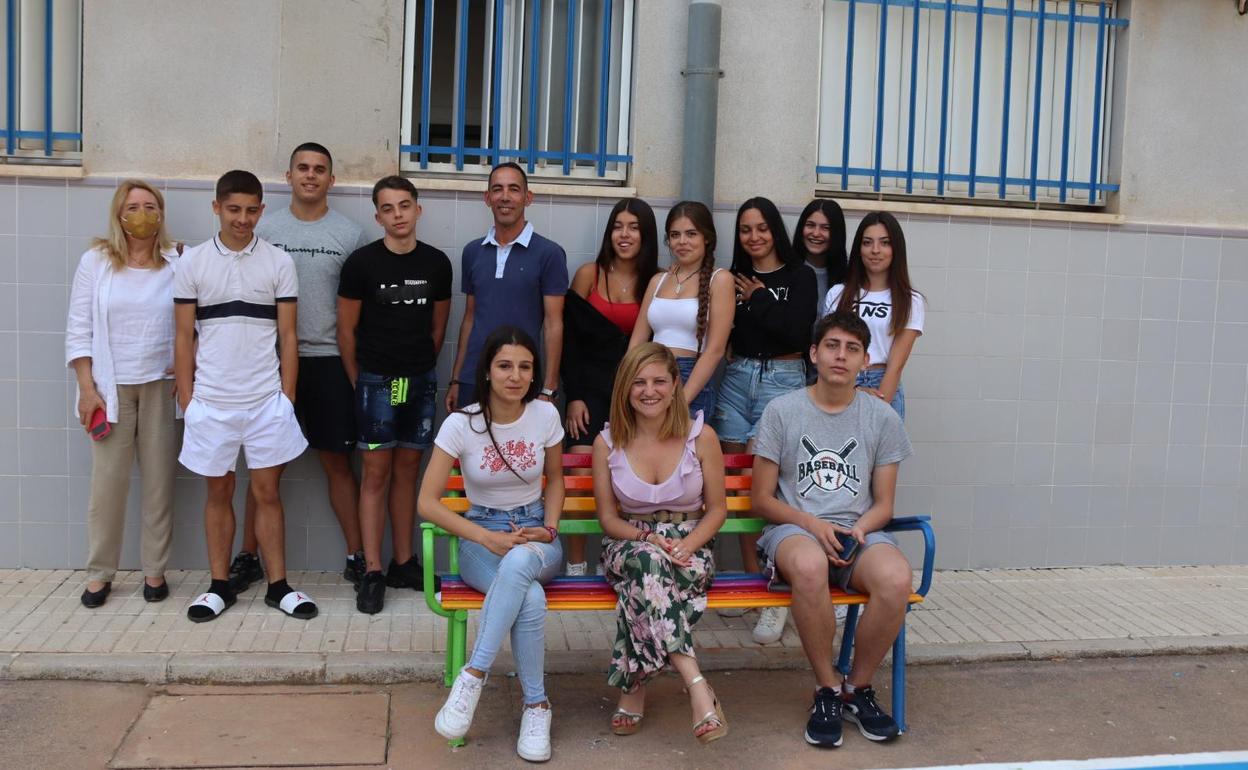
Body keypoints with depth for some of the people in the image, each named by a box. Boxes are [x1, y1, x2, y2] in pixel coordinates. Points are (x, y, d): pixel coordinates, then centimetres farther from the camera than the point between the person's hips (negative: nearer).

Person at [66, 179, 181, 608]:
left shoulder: (178, 263, 2)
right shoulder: (96, 261, 1)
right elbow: (78, 330, 1)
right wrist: (87, 389, -5)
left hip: (161, 386, 1)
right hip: (111, 387, 0)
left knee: (160, 481, 4)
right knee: (107, 482, 1)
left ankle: (155, 570, 16)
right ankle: (99, 574, 15)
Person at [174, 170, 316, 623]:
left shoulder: (279, 262, 1)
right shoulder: (193, 262, 2)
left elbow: (287, 336, 2)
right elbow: (184, 337, 4)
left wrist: (287, 397, -2)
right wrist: (186, 400, -1)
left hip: (266, 400, 0)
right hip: (210, 402, 1)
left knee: (267, 492, 5)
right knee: (218, 492, 10)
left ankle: (278, 585, 14)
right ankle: (220, 586, 20)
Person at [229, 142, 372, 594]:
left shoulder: (350, 235, 3)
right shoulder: (265, 229, 5)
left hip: (329, 360, -1)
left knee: (337, 461, 5)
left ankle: (356, 556, 13)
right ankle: (248, 557, 17)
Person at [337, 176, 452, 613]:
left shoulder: (436, 263, 2)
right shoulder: (362, 263, -7)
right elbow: (347, 330, -1)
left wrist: (420, 370, 11)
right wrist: (359, 381, 2)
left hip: (420, 381, 3)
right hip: (376, 381, -3)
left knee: (407, 470, 11)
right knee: (376, 473, -1)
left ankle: (403, 564, 19)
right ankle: (372, 572, 3)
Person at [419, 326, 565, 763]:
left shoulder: (545, 415, -3)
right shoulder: (461, 424, -10)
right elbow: (427, 502, -9)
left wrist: (549, 529, -4)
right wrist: (488, 538, -19)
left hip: (536, 536, 2)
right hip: (481, 535, -1)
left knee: (518, 563, -40)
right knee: (531, 599, -36)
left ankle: (474, 676, -32)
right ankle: (535, 705, -20)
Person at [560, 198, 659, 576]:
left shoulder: (656, 281, 3)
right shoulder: (589, 274, 3)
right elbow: (569, 337, 2)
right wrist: (573, 396, -3)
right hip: (591, 388, 0)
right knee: (580, 473, -11)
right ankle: (575, 566, -1)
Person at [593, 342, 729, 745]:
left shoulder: (701, 437, -2)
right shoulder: (607, 443, 1)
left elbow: (716, 509, 4)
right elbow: (608, 518, 4)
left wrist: (687, 545, -16)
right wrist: (648, 539, -16)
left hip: (690, 546, 0)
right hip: (630, 545, 0)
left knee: (649, 577, -38)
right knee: (649, 562, -39)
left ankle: (635, 685, -27)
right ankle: (697, 687, -44)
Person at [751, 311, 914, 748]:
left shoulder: (882, 418, 11)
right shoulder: (782, 411, 4)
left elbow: (884, 505, 11)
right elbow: (762, 499, 4)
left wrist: (859, 529, -11)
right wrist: (811, 523, -12)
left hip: (858, 531, 2)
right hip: (794, 528, -2)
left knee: (896, 577, -33)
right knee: (809, 566, -40)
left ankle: (858, 687, -6)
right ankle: (827, 689, -16)